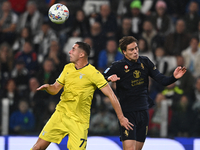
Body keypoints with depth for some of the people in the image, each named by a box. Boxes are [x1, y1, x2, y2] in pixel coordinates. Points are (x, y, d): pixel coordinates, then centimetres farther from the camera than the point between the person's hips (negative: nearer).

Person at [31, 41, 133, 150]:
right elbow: (55, 90, 12)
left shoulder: (93, 74, -12)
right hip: (61, 113, 5)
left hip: (79, 121, -5)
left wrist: (121, 118, -13)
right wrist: (47, 87, -12)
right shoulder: (68, 68, 7)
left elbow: (111, 95, -11)